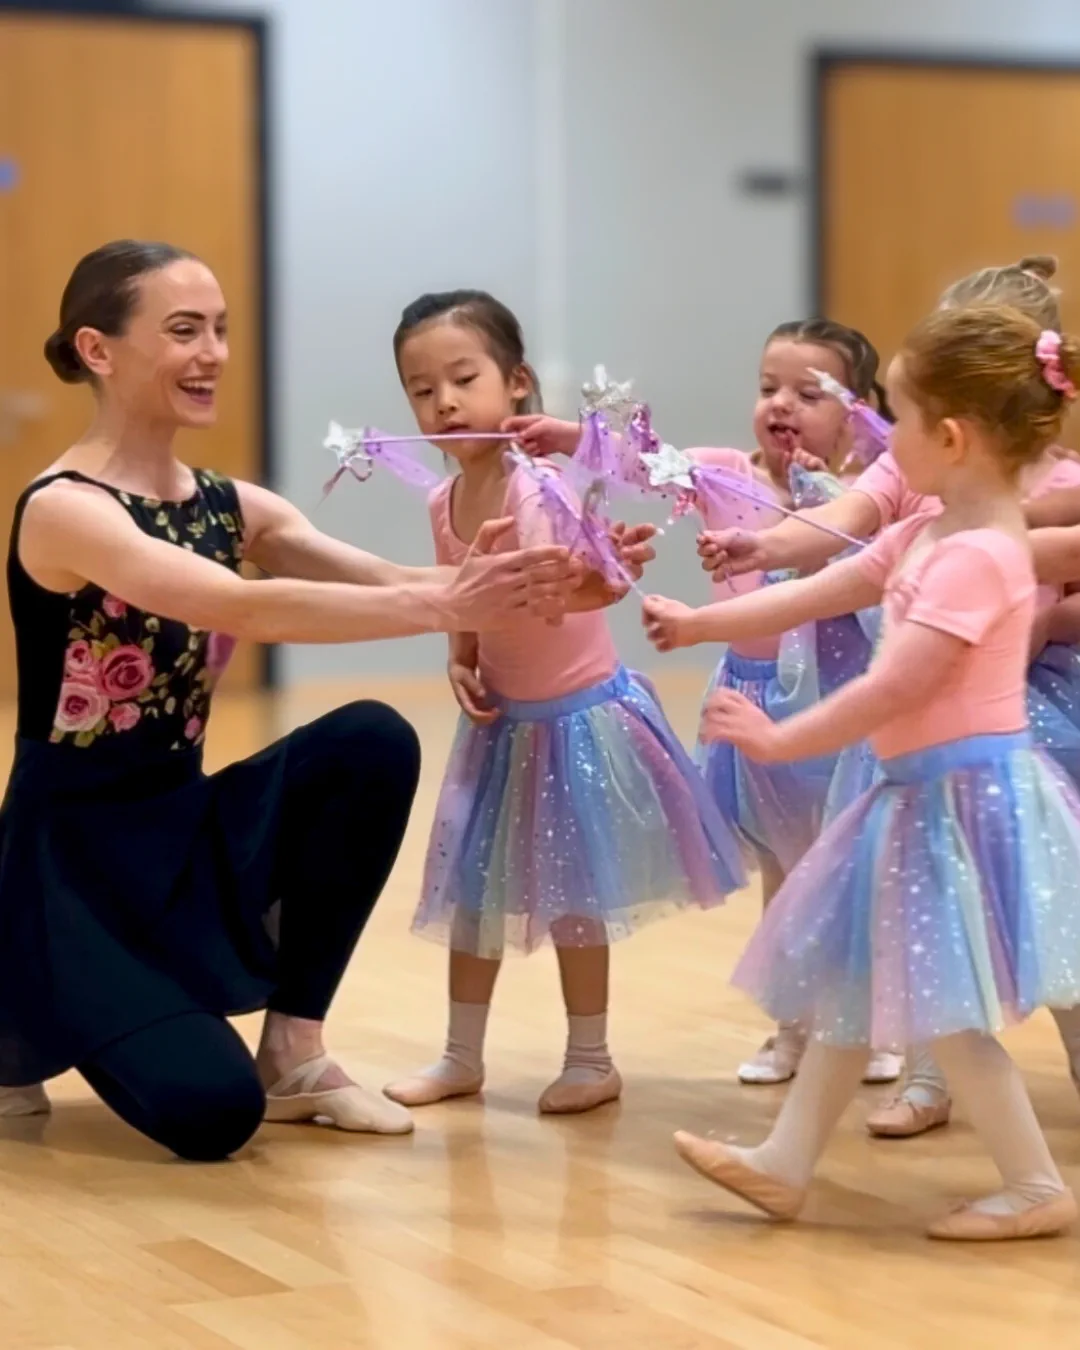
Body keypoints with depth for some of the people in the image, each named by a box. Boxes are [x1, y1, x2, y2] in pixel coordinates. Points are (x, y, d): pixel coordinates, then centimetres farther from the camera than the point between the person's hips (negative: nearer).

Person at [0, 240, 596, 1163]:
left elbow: (390, 581, -11)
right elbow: (247, 610, -34)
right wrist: (444, 607, -41)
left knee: (372, 742, -18)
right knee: (209, 1111, -22)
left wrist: (490, 585, -31)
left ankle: (294, 1052, -3)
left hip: (184, 831, 7)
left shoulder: (229, 506, 5)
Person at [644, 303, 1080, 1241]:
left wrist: (777, 740, -17)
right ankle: (786, 1163, 24)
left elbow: (892, 689, -24)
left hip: (963, 798, -10)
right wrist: (697, 624, 17)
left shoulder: (978, 557, -22)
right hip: (927, 795, 10)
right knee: (856, 982, 15)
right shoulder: (929, 533, 9)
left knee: (941, 1005, -4)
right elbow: (817, 594, 15)